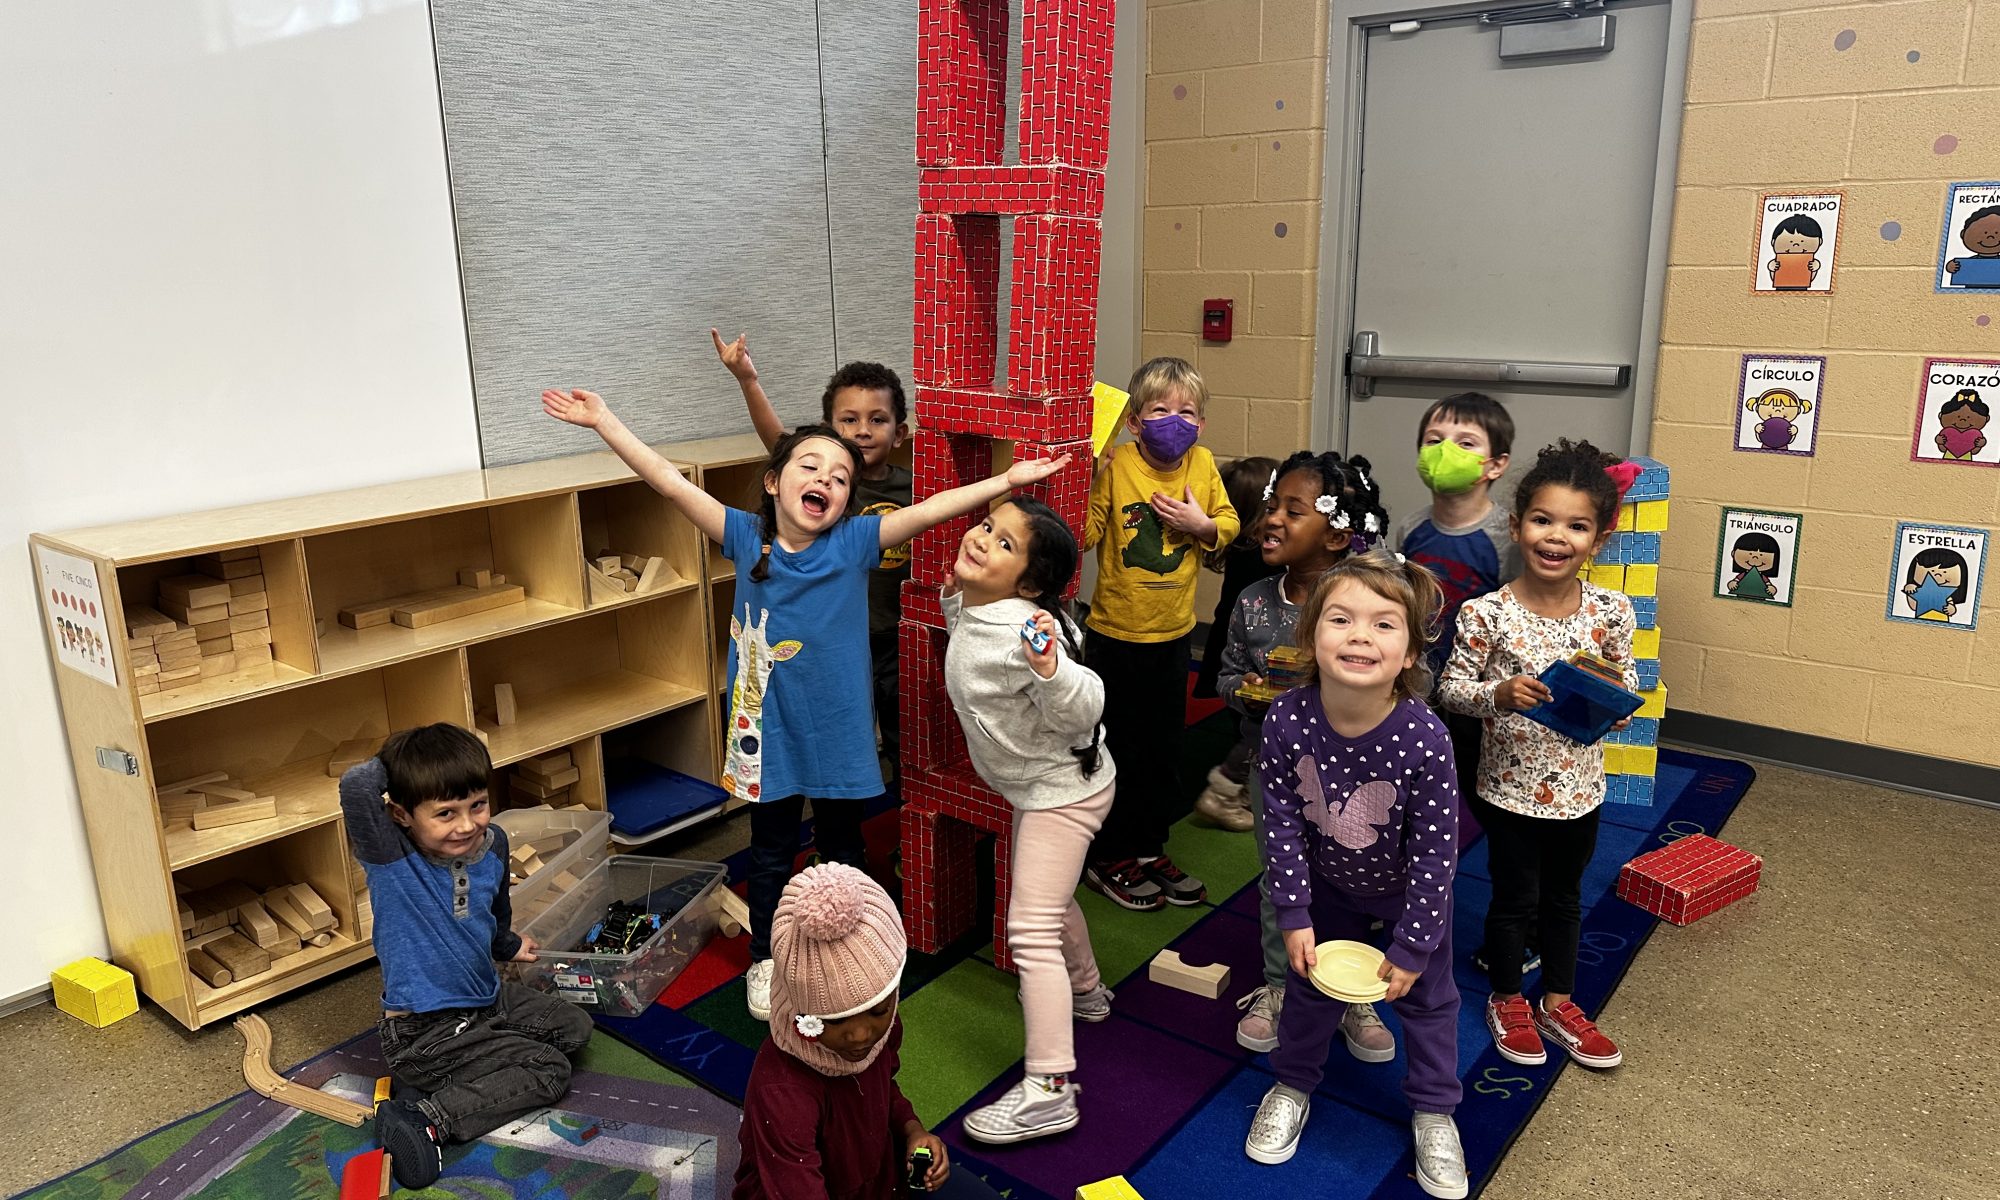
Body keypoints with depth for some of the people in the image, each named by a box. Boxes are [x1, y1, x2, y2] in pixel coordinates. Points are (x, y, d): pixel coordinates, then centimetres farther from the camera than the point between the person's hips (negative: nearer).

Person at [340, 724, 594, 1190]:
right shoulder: (390, 858, -24)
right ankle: (422, 1119, -7)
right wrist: (394, 763, -23)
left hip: (488, 999, 8)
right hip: (423, 1031, -8)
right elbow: (357, 784, -45)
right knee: (549, 1070, -8)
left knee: (574, 1029, 17)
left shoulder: (492, 843, -6)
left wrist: (509, 946, 36)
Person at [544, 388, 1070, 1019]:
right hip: (769, 727, 0)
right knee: (771, 852, 17)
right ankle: (765, 960, 37)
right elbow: (671, 482, -11)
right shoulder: (746, 537, -9)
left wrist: (1008, 479, -27)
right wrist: (603, 419, -14)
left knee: (843, 847, 19)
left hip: (839, 729, 0)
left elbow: (932, 509, -19)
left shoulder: (855, 541, -11)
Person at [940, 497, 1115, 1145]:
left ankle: (1049, 1090, -5)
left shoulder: (1024, 628, -30)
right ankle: (1085, 990, 55)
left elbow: (1083, 709, -32)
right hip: (1039, 785, 10)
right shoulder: (971, 612, -2)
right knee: (1047, 896, 30)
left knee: (1031, 929, -11)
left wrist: (1051, 669, -49)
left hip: (1062, 787, -10)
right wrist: (955, 595, 11)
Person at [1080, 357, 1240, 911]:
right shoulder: (1114, 466, -16)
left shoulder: (1203, 465, -2)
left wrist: (1201, 524, -12)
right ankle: (1105, 858, 24)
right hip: (1115, 633, -5)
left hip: (1173, 633, 5)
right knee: (1113, 747, 7)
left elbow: (1229, 526, 8)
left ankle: (1150, 848, 35)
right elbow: (1082, 534, -20)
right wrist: (1085, 478, -33)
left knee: (1163, 748, 18)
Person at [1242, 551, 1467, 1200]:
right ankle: (1293, 1084, 45)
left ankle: (1433, 1110, 41)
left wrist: (1410, 948, -18)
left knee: (1425, 996, 16)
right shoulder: (1287, 720, -31)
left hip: (1409, 889, -2)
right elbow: (1282, 823, -17)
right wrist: (1294, 916, -12)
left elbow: (1435, 855, -26)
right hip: (1328, 883, 2)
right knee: (1308, 983, 19)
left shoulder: (1424, 740, -37)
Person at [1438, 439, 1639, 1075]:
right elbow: (1451, 684, -10)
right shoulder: (1488, 612, -19)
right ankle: (1507, 1003, 37)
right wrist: (1498, 694, -28)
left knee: (1564, 897, 21)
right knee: (1514, 899, 14)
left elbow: (1626, 679, 4)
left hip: (1579, 783, 3)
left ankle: (1559, 1002, 41)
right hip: (1511, 782, -3)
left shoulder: (1611, 610, -9)